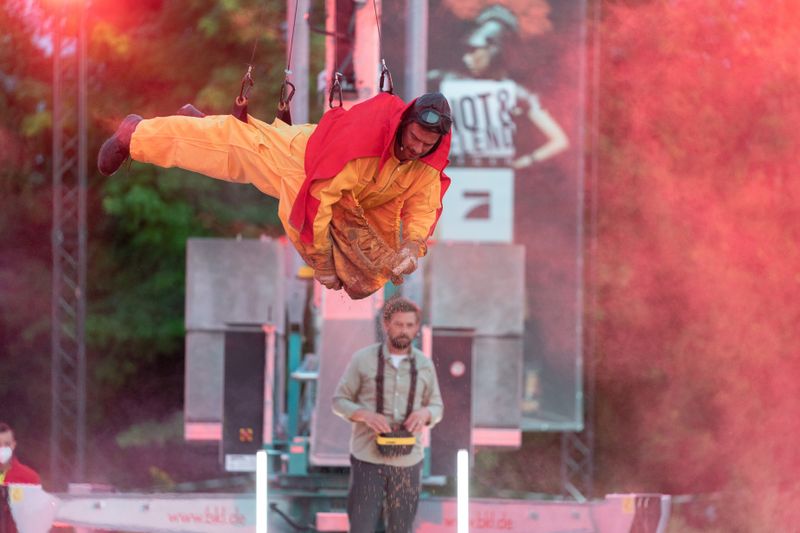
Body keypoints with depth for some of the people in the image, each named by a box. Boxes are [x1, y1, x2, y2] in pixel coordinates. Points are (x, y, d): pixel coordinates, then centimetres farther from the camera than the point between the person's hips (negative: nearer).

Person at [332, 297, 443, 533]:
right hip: (368, 458, -2)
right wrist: (365, 415, -18)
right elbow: (339, 400, 2)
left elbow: (437, 406, 14)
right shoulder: (362, 359, -2)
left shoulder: (424, 365, 6)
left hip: (407, 459, 2)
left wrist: (425, 413, -11)